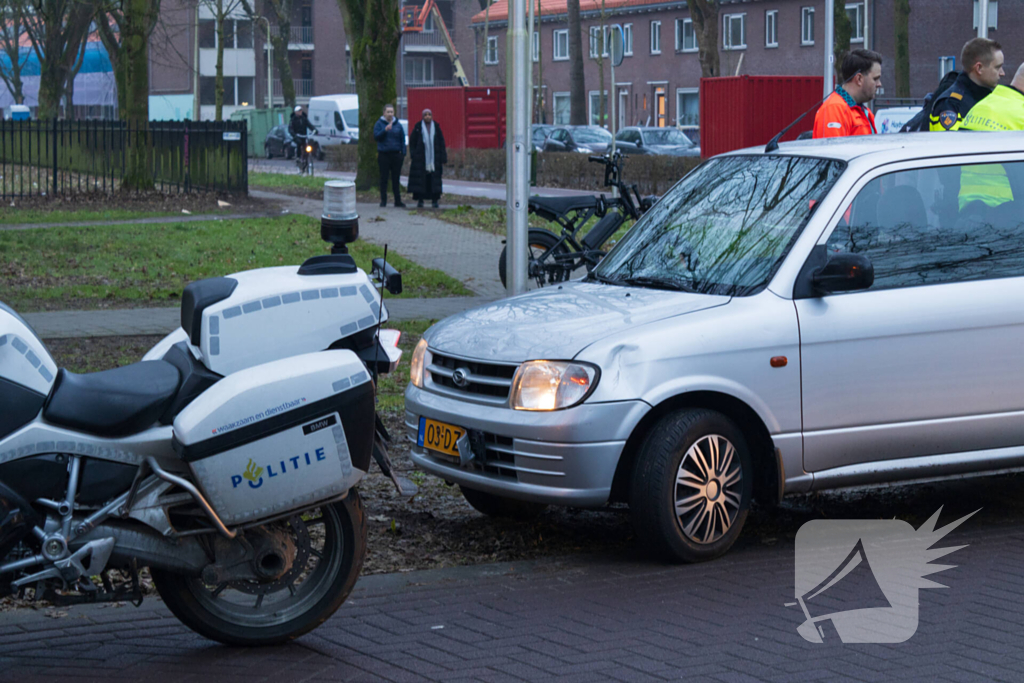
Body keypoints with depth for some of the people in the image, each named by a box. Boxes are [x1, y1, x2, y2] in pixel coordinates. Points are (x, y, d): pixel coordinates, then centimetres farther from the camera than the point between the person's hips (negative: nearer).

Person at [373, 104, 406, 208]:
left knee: (396, 179, 6)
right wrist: (385, 130, -25)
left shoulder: (398, 124, 7)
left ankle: (398, 201, 10)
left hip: (396, 154, 2)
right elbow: (376, 136, -10)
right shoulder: (379, 124, 1)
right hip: (383, 154, -2)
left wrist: (403, 153, 1)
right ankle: (383, 200, 7)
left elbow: (402, 139, 10)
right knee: (384, 178, 2)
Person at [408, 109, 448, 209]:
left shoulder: (436, 127, 6)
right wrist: (412, 157, -6)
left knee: (434, 178, -1)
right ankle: (419, 200, 2)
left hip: (434, 157, 1)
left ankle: (434, 200, 3)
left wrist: (443, 159, 0)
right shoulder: (418, 127, 3)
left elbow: (441, 143, 6)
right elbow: (412, 142, 3)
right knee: (420, 178, -3)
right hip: (421, 158, -1)